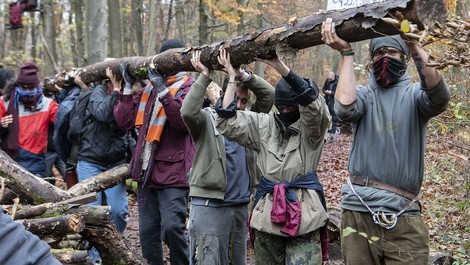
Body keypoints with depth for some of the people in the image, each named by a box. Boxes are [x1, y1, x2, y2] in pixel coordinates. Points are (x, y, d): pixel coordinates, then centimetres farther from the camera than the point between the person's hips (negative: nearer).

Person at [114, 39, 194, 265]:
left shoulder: (188, 88, -3)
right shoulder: (148, 89, 15)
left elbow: (185, 121, -21)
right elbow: (124, 121, 10)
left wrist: (163, 90, -24)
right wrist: (128, 87, 4)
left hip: (173, 173, -6)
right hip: (147, 173, 6)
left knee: (172, 227, -15)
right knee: (147, 232, 11)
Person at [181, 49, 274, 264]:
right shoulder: (207, 119, -2)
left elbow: (269, 94, 1)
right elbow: (188, 111, -24)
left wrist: (240, 74, -10)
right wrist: (204, 75, -19)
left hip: (240, 206, 6)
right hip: (209, 207, -6)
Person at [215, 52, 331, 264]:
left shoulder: (311, 129, -1)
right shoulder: (263, 125, 11)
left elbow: (312, 103, -23)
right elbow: (227, 123, 4)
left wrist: (280, 66, -33)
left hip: (303, 214, -4)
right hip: (267, 214, 4)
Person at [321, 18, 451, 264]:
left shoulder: (413, 94, 7)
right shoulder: (364, 94, 10)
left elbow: (439, 96, -18)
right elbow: (345, 108, -14)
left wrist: (416, 47, -30)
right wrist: (346, 53, -15)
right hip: (358, 212, 1)